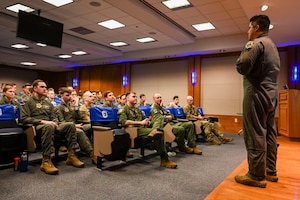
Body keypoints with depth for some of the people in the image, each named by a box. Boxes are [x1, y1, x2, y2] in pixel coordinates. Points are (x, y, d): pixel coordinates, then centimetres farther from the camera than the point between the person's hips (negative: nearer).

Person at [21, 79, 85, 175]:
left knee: (70, 125, -20)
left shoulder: (48, 103, 26)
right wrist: (42, 121, -17)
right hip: (36, 127, -6)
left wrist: (55, 122, -3)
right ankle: (46, 161, -39)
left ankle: (71, 156, -19)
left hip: (50, 125, 6)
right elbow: (24, 118, -6)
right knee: (49, 126, -41)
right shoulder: (28, 102, 8)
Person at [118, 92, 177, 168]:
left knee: (159, 133, -24)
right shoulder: (123, 109, 5)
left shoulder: (137, 110, 31)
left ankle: (164, 159, -20)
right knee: (156, 132, -30)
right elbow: (123, 121, -13)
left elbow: (144, 118, 34)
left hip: (142, 128, 7)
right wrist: (140, 122, -15)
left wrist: (147, 122, 6)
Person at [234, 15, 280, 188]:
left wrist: (244, 53, 0)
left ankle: (257, 175, 0)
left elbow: (242, 67, -20)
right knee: (269, 135, 13)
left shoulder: (256, 43, -10)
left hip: (257, 94, -10)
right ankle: (270, 171, 22)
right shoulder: (272, 45, 21)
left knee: (255, 135, -6)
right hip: (271, 94, 10)